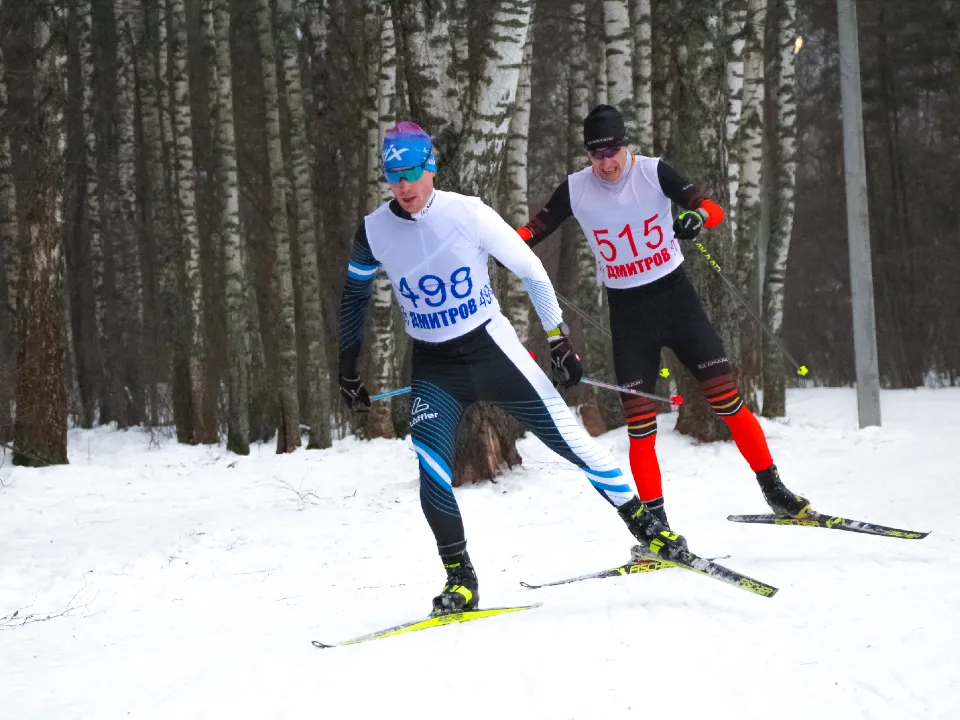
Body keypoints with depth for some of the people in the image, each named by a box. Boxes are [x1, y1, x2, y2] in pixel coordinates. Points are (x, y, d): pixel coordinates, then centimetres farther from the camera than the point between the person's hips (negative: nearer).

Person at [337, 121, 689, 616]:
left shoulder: (468, 213, -13)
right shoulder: (374, 232, -6)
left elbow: (530, 270, -2)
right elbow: (354, 296, 13)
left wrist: (558, 339, -1)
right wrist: (348, 368, 13)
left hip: (492, 350, -1)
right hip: (433, 368, 2)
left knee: (568, 437, -4)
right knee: (432, 474, -16)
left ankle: (648, 528, 9)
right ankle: (460, 580, 0)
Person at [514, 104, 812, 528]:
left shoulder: (653, 172, -10)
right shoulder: (575, 190, -5)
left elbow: (713, 209, -14)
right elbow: (536, 228, 7)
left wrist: (697, 216, -36)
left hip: (675, 297, -1)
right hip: (627, 313, 1)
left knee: (726, 398, -7)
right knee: (639, 425, -3)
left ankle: (773, 490, 6)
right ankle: (655, 522, 6)